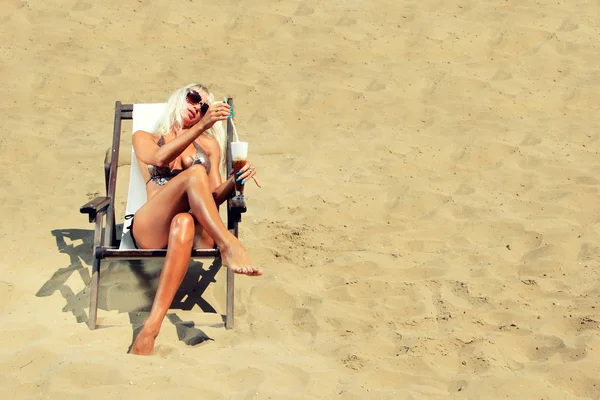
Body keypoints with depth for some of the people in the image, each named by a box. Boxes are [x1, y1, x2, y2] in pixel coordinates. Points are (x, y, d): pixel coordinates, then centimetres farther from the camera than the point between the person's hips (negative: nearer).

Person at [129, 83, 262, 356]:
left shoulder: (210, 144, 31)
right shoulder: (144, 138, 24)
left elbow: (214, 197, 20)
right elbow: (160, 157, -2)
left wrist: (235, 182, -2)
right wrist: (201, 126, -11)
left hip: (194, 226, 1)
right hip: (150, 229, -1)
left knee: (184, 223, -41)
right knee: (195, 173, -31)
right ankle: (229, 245, -47)